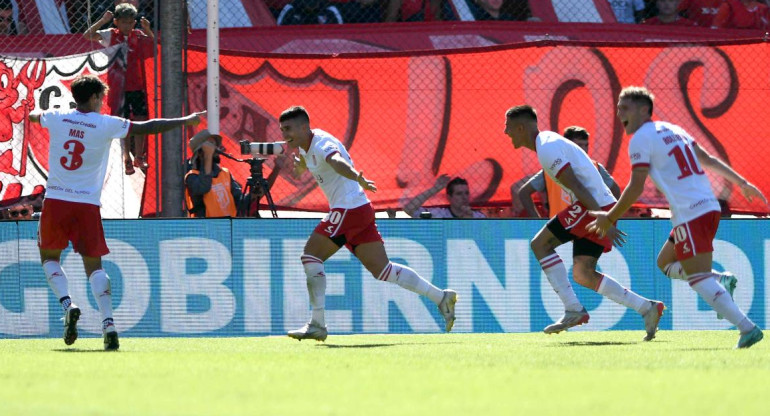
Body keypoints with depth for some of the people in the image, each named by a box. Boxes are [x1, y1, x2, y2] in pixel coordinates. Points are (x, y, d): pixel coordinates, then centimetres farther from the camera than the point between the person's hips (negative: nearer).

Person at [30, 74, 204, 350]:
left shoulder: (56, 118, 4)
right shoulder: (106, 125, -2)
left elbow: (33, 116, 28)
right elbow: (148, 127, 3)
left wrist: (33, 114, 54)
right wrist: (184, 121, 15)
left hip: (56, 200, 1)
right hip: (88, 204, -1)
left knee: (49, 256, 17)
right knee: (93, 263, 6)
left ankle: (67, 304, -8)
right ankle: (108, 323, -10)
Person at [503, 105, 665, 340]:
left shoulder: (546, 149, -11)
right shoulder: (550, 140, 21)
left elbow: (576, 186, -19)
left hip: (593, 205, -10)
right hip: (600, 206, 10)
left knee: (540, 244, -8)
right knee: (583, 275, 6)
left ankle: (573, 310, -11)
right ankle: (647, 308, 5)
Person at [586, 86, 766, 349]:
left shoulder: (641, 140, -5)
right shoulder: (672, 130, 20)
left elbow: (636, 187, -11)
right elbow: (708, 160, 23)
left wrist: (609, 219, -1)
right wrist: (742, 183, 28)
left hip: (690, 214, -9)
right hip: (709, 206, 9)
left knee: (698, 279, -11)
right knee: (665, 263, 20)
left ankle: (747, 328, -22)